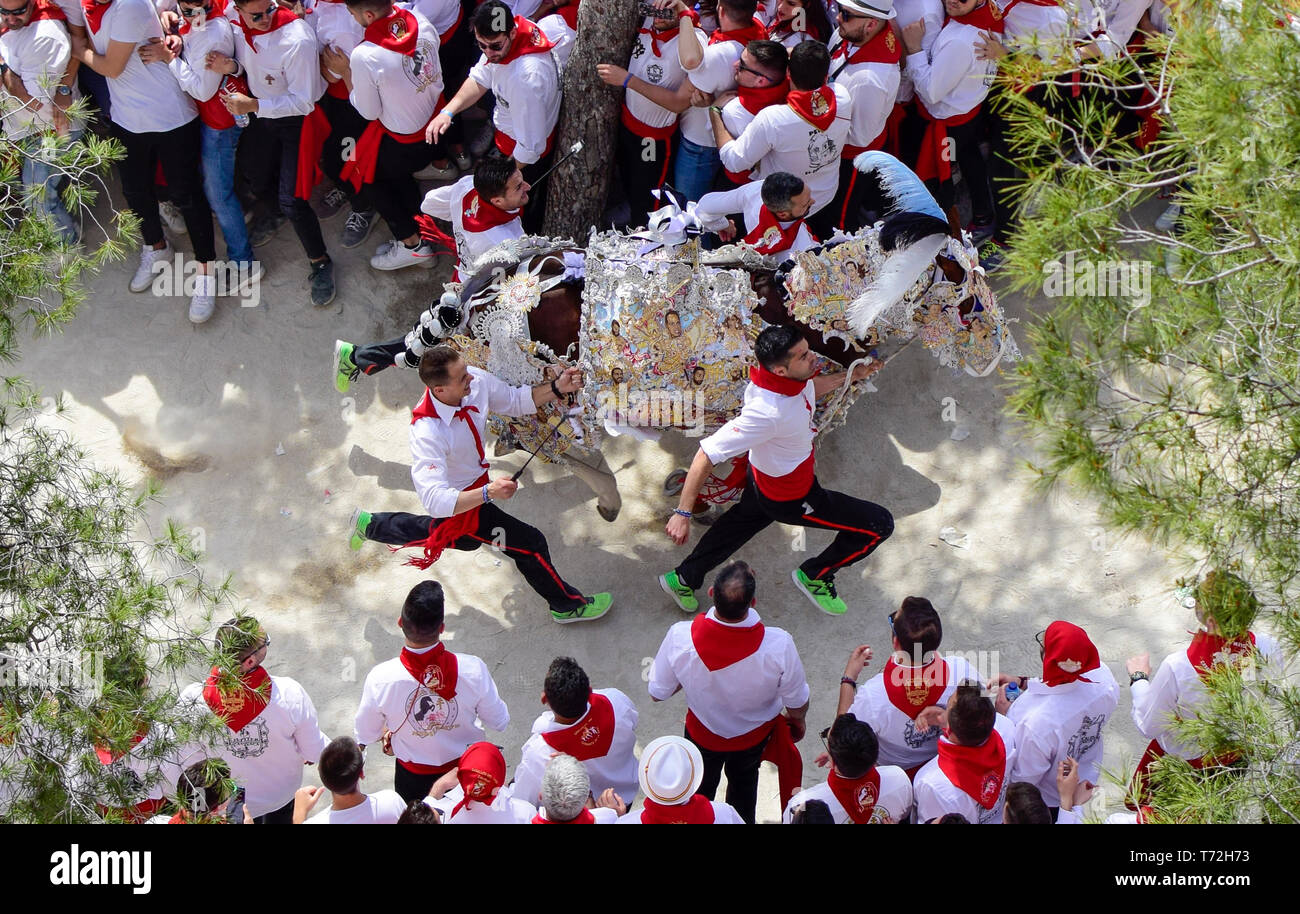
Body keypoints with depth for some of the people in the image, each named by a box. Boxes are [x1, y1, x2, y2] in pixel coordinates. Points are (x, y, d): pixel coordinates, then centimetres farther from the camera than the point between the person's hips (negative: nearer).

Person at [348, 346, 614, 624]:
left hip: (475, 478, 8)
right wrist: (489, 492, -58)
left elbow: (515, 401, -4)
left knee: (465, 539, 37)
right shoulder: (427, 433, -43)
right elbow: (436, 501, -47)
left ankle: (370, 525, 55)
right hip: (460, 502, -8)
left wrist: (556, 388, -20)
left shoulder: (476, 380, -24)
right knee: (530, 544, 1)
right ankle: (568, 605, 29)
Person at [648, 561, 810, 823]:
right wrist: (797, 722, 4)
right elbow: (797, 703, -20)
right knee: (744, 784, 34)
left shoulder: (680, 637, -38)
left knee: (700, 789, 31)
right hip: (754, 736, 0)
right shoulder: (779, 644, -39)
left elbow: (658, 692, -19)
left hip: (703, 734, 0)